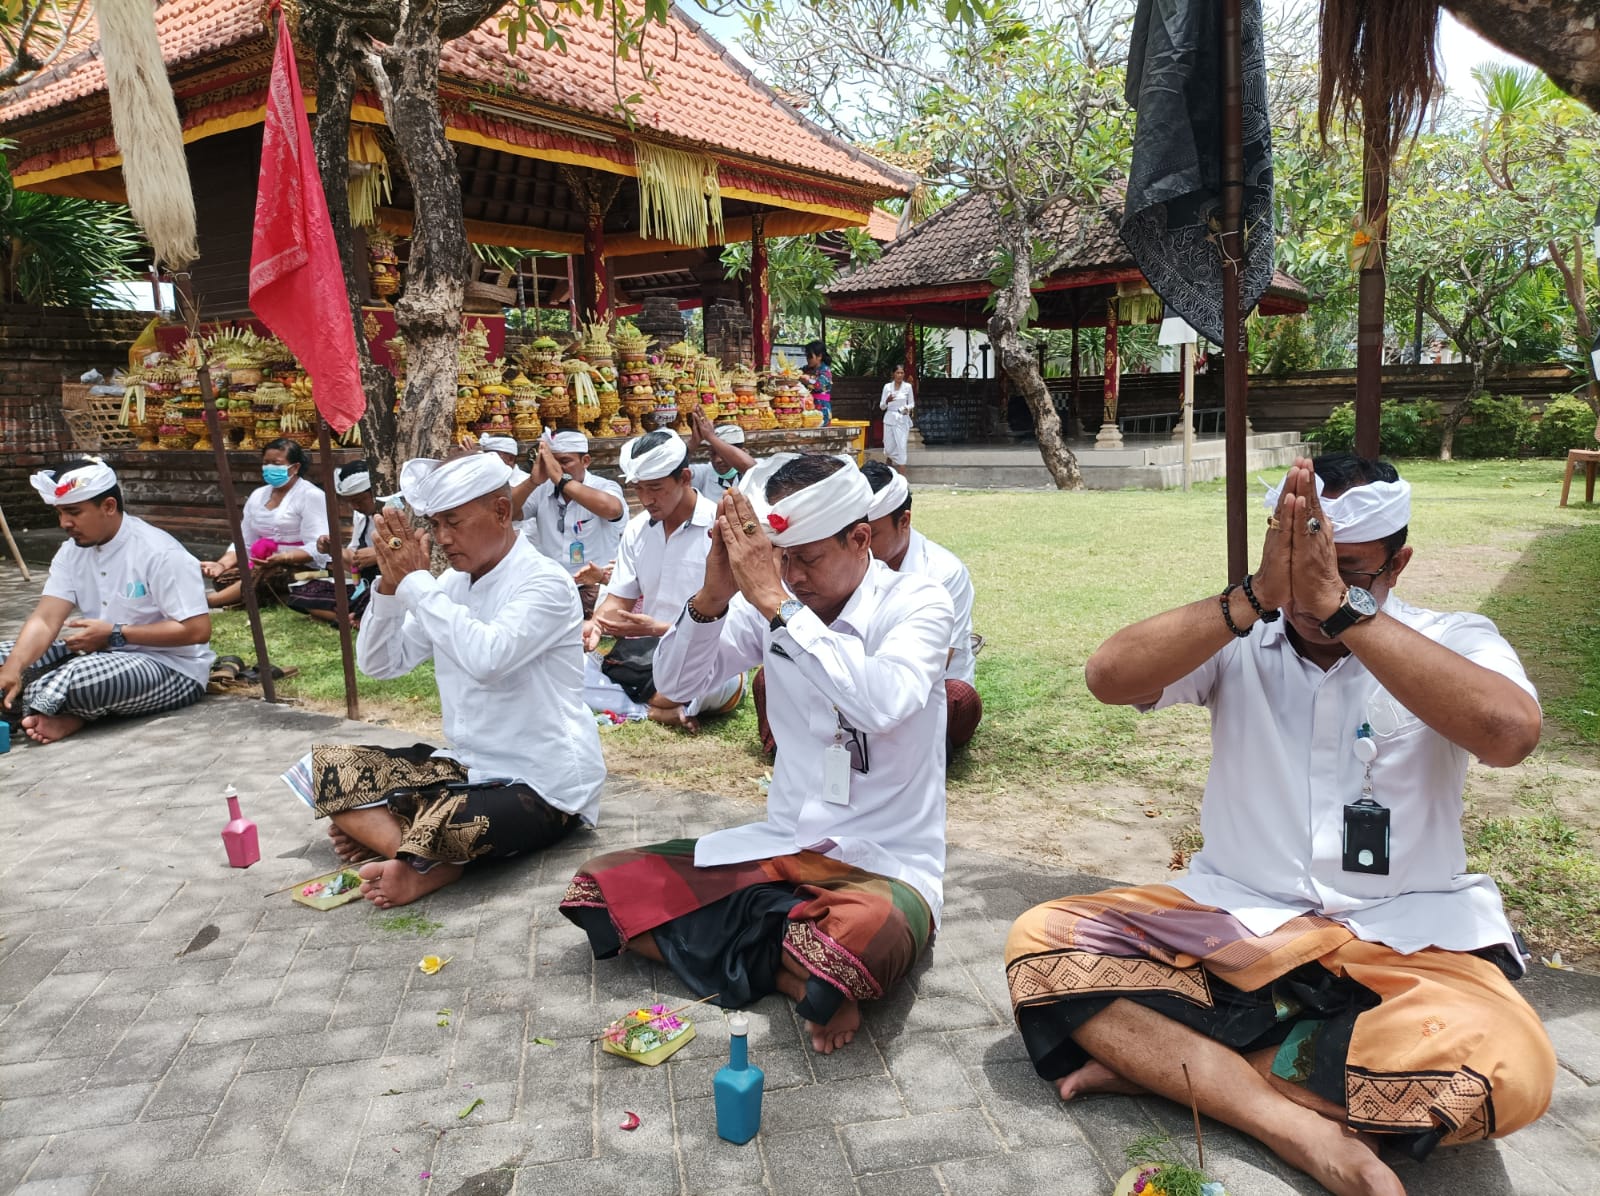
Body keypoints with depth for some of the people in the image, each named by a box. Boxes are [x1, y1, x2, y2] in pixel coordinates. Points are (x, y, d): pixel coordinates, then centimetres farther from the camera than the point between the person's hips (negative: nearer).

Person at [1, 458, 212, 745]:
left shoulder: (160, 553, -20)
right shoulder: (72, 551, 3)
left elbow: (198, 630, -24)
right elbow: (45, 620, -7)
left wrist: (114, 634, -22)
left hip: (170, 668, -8)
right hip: (103, 655, 8)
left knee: (76, 679, -34)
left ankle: (35, 708, -2)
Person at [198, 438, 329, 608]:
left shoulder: (310, 495, -8)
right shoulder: (257, 495, 13)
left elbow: (316, 548, -19)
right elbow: (243, 542, 10)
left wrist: (283, 558, -34)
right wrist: (222, 564, -10)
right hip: (261, 565, 7)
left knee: (265, 577, -36)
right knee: (223, 578, -19)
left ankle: (207, 602, -33)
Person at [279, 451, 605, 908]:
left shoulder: (545, 583, -15)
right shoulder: (451, 583, 6)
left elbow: (486, 658, -33)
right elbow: (377, 662, 6)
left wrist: (415, 580, -23)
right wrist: (390, 583, -10)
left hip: (542, 786, -8)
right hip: (468, 765, 8)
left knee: (439, 827, -36)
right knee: (327, 764, -4)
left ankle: (375, 831, -4)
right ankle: (432, 858, -19)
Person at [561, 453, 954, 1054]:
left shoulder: (917, 603, -11)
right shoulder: (771, 601, 3)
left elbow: (882, 705, -31)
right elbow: (676, 678, -1)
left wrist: (775, 601, -31)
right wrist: (714, 592, -20)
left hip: (885, 865, -6)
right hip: (779, 847, 6)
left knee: (861, 938, -42)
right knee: (598, 887, -7)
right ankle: (804, 980, -8)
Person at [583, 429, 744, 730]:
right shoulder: (637, 529, 8)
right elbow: (619, 600, 9)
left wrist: (659, 629, -27)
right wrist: (596, 624, -15)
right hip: (645, 656, 5)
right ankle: (659, 713, -19)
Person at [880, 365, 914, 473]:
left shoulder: (908, 386, -1)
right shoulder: (887, 386, 1)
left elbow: (912, 404, 7)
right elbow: (881, 407, 2)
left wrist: (907, 408, -15)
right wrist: (887, 401, -19)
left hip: (902, 420, -1)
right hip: (889, 419, 1)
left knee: (901, 447, -8)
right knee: (889, 447, 5)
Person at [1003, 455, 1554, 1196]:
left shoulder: (1454, 643, -1)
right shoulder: (1239, 638, 2)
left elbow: (1508, 734, -24)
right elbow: (1109, 677, -16)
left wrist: (1340, 610, -27)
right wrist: (1257, 596, -25)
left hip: (1399, 942, -1)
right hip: (1233, 921, 1)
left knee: (1507, 1066, -32)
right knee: (1041, 941, -19)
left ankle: (1158, 1061, -20)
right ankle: (1305, 1131, -26)